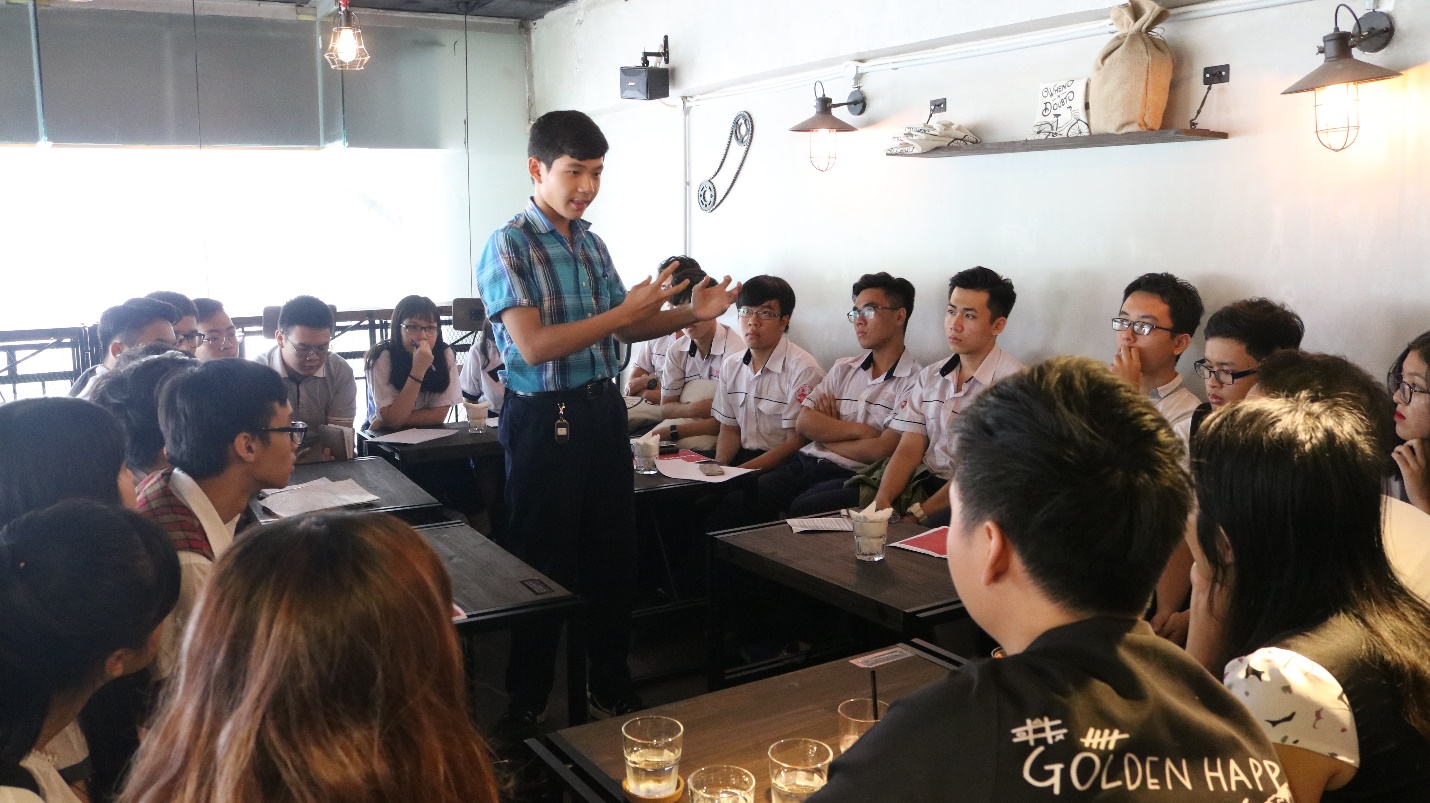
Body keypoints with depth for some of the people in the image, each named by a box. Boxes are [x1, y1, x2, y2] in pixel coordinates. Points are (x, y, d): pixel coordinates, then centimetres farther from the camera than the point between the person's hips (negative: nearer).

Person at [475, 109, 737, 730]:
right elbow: (533, 346, -20)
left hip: (603, 410, 7)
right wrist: (625, 310, -23)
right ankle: (527, 704, 22)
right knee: (544, 562, 4)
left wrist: (692, 313, 2)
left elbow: (623, 329, 17)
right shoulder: (508, 246, -10)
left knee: (613, 554, 14)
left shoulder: (592, 244, 11)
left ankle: (610, 686, 32)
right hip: (545, 419, -7)